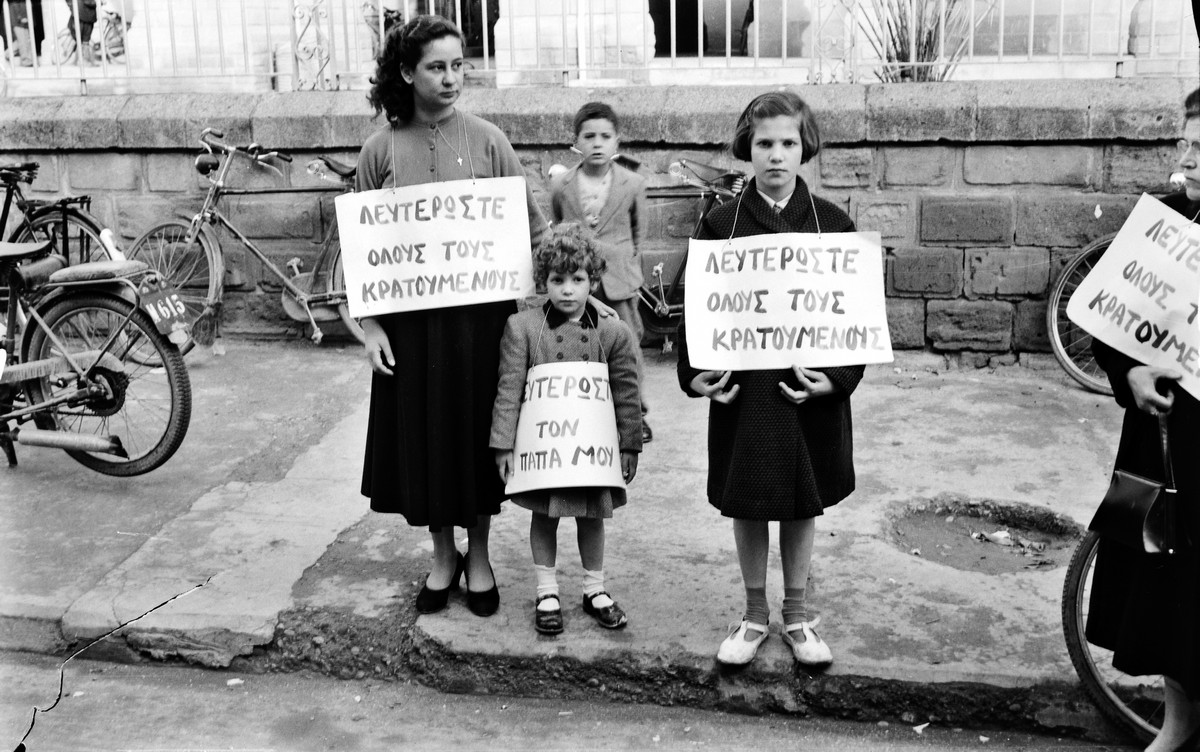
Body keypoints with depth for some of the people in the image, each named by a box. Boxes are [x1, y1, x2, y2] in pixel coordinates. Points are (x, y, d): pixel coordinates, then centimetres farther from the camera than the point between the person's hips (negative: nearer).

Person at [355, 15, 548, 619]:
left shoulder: (487, 140, -1)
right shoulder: (380, 149, -1)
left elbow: (530, 230, 3)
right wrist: (369, 325, -6)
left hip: (480, 314, 0)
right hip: (410, 319, 1)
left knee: (477, 433, 9)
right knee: (422, 436, 8)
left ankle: (478, 556, 27)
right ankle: (442, 555, 29)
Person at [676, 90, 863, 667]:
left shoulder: (833, 224, -1)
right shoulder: (720, 224, -1)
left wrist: (838, 377, -13)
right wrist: (692, 373, -10)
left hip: (810, 388, 0)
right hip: (741, 388, 0)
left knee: (803, 503, 13)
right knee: (747, 505, 9)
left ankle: (797, 614, 31)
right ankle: (755, 615, 28)